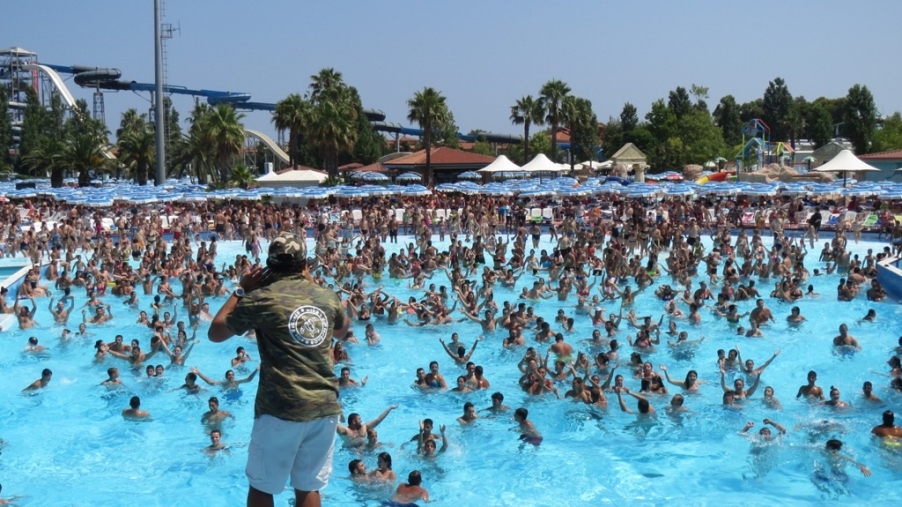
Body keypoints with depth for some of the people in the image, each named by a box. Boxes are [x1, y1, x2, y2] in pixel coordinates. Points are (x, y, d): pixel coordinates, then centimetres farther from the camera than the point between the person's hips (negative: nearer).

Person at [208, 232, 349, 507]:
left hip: (281, 408, -3)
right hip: (325, 407, 4)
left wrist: (241, 290, 13)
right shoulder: (327, 296, 5)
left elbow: (215, 333, 7)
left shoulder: (260, 298, -6)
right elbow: (342, 331, 27)